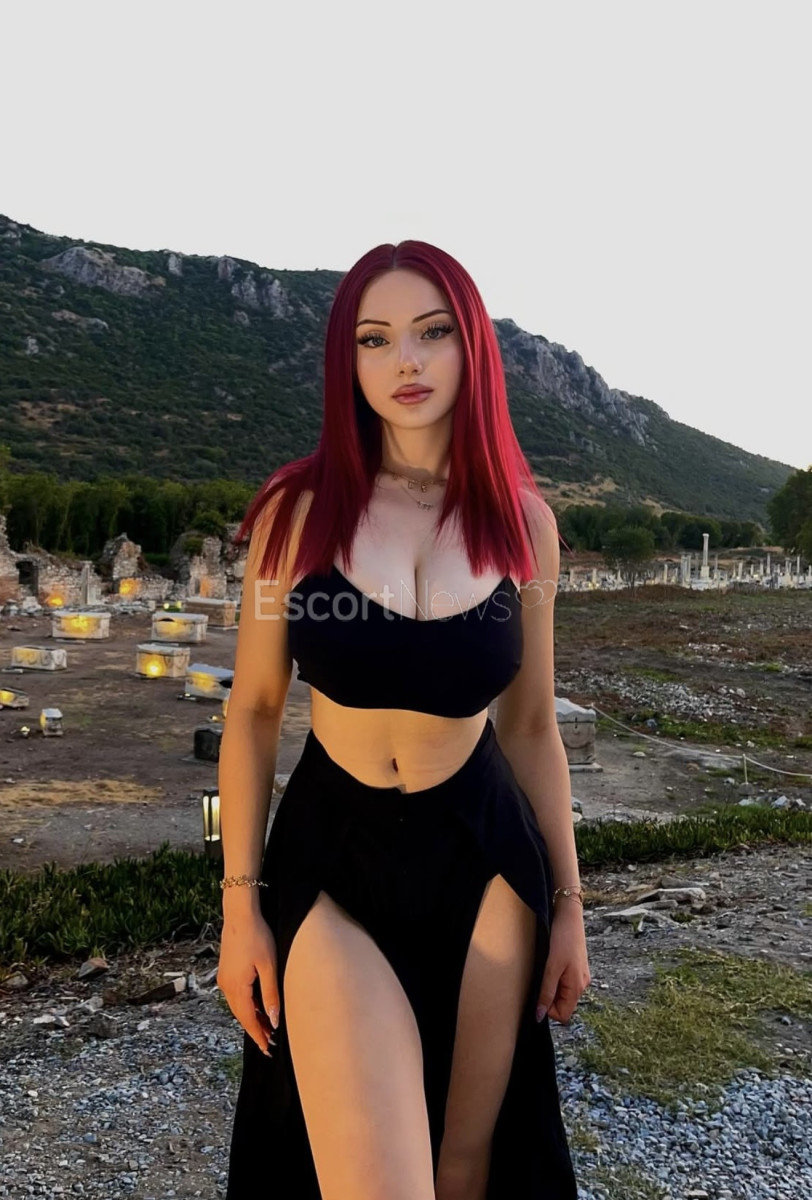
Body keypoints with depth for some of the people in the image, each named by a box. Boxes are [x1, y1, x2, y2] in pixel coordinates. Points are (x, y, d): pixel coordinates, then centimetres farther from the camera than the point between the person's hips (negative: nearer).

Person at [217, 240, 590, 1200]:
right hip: (331, 868, -1)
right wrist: (239, 902, -2)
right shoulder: (298, 508, -7)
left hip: (483, 867, 2)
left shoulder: (519, 519, -2)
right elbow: (252, 711, -1)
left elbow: (531, 724, 5)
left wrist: (567, 901, 7)